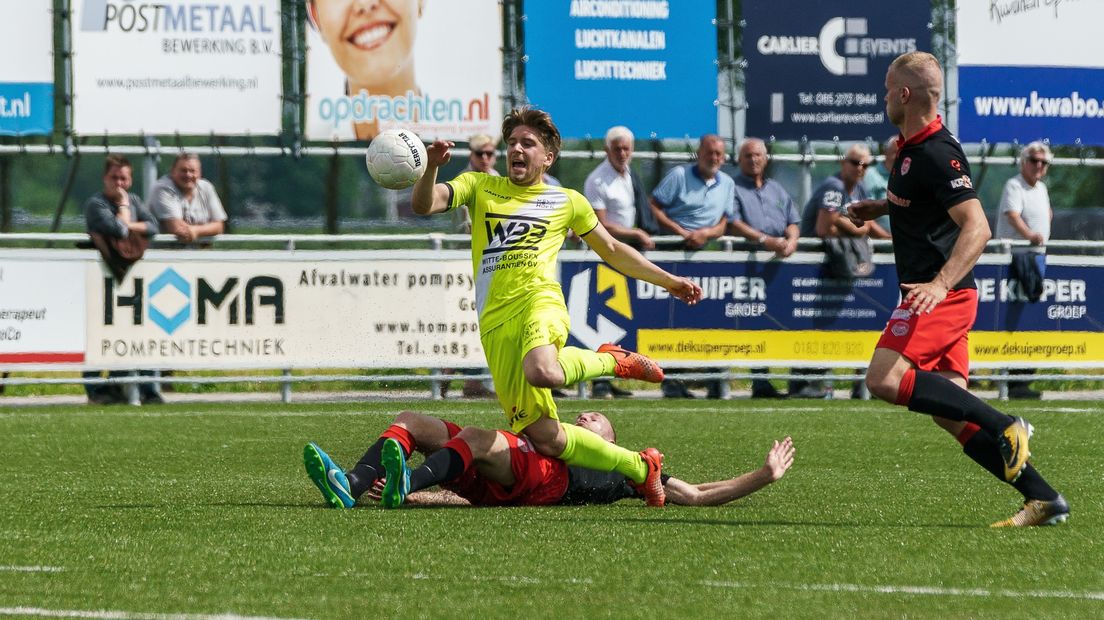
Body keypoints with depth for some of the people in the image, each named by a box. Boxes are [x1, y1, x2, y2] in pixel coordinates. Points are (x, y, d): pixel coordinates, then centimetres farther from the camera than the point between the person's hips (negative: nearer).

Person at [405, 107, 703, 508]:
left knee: (541, 372, -40)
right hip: (494, 323, 3)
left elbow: (611, 249, 28)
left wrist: (669, 281, 28)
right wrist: (431, 168, -17)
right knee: (542, 437, -5)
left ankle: (611, 361, -8)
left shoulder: (568, 201, 17)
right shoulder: (480, 187, 18)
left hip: (538, 300, -3)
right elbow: (424, 205, 3)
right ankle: (641, 468, 12)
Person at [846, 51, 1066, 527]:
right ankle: (1043, 499, 2)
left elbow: (977, 227, -25)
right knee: (949, 414, 4)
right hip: (935, 295, 10)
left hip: (942, 297, -10)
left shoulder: (938, 154, -17)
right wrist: (878, 209, 22)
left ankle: (1004, 427, -20)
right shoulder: (911, 147, 14)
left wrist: (941, 283, -36)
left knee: (884, 380, -22)